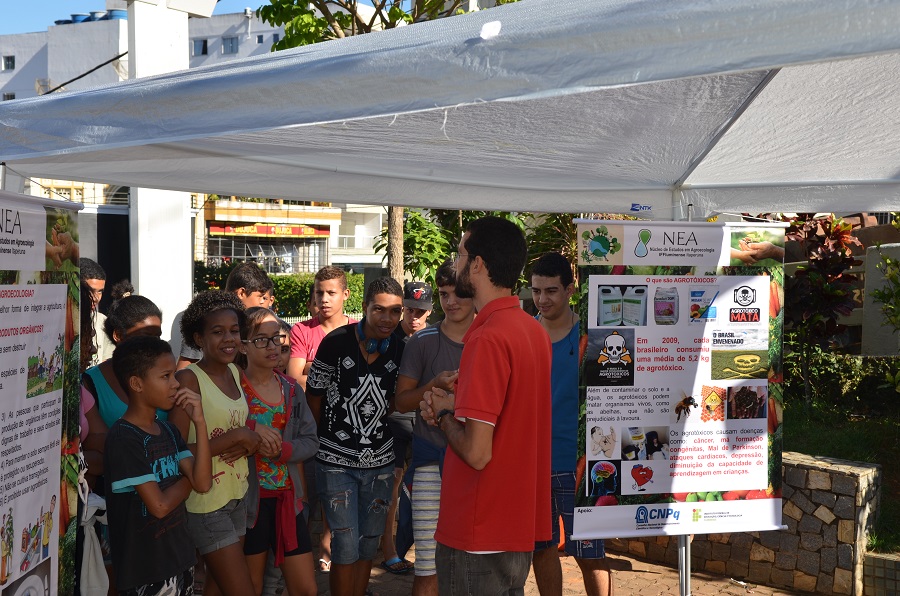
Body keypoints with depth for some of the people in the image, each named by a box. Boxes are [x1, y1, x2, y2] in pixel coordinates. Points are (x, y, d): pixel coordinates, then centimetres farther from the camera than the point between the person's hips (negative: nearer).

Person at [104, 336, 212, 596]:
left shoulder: (169, 430, 7)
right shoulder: (124, 437, -17)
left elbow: (203, 483, -4)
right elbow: (159, 505, -19)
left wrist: (200, 422, -10)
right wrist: (188, 478, -1)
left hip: (180, 558, 7)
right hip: (146, 569, -7)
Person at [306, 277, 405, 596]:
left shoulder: (400, 350, -2)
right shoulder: (336, 342, -13)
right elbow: (313, 396, -3)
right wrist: (331, 435, 5)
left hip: (379, 460, 4)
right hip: (337, 461, -4)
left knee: (369, 543, 13)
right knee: (346, 546, -4)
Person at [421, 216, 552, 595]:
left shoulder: (487, 339, -22)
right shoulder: (534, 330, 6)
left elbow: (477, 452, -25)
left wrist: (443, 414, -7)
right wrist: (457, 405, 6)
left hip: (479, 536, -9)